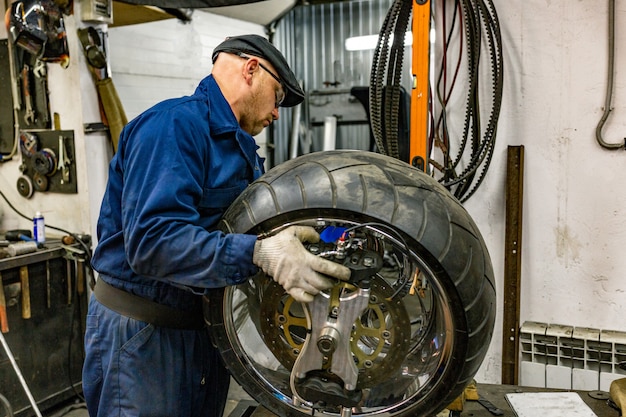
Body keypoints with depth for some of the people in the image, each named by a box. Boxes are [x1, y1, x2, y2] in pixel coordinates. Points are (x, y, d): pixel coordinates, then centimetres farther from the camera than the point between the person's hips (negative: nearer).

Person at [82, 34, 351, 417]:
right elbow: (151, 240, -31)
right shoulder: (174, 124, -19)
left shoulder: (240, 145, 13)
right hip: (143, 332, -9)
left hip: (207, 325, 9)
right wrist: (259, 253, -39)